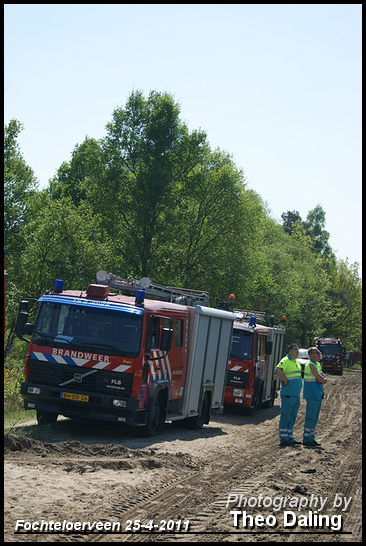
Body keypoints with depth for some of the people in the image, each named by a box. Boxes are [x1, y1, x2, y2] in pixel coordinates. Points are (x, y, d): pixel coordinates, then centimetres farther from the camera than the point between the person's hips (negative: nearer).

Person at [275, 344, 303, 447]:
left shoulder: (297, 363, 18)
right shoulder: (286, 361, -11)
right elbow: (278, 370, -27)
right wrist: (285, 380, -20)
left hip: (296, 395, 9)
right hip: (288, 394, -9)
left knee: (292, 417, 12)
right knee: (285, 416, -5)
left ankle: (290, 438, 18)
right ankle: (283, 440, -3)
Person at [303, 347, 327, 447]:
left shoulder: (317, 364, 15)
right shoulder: (310, 365, -14)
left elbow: (324, 379, 12)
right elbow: (321, 379, -19)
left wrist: (322, 380, -8)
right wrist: (322, 379, 1)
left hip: (318, 394, 9)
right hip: (312, 394, -9)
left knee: (315, 417, 12)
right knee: (310, 417, -7)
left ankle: (311, 438, 19)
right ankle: (306, 439, -3)